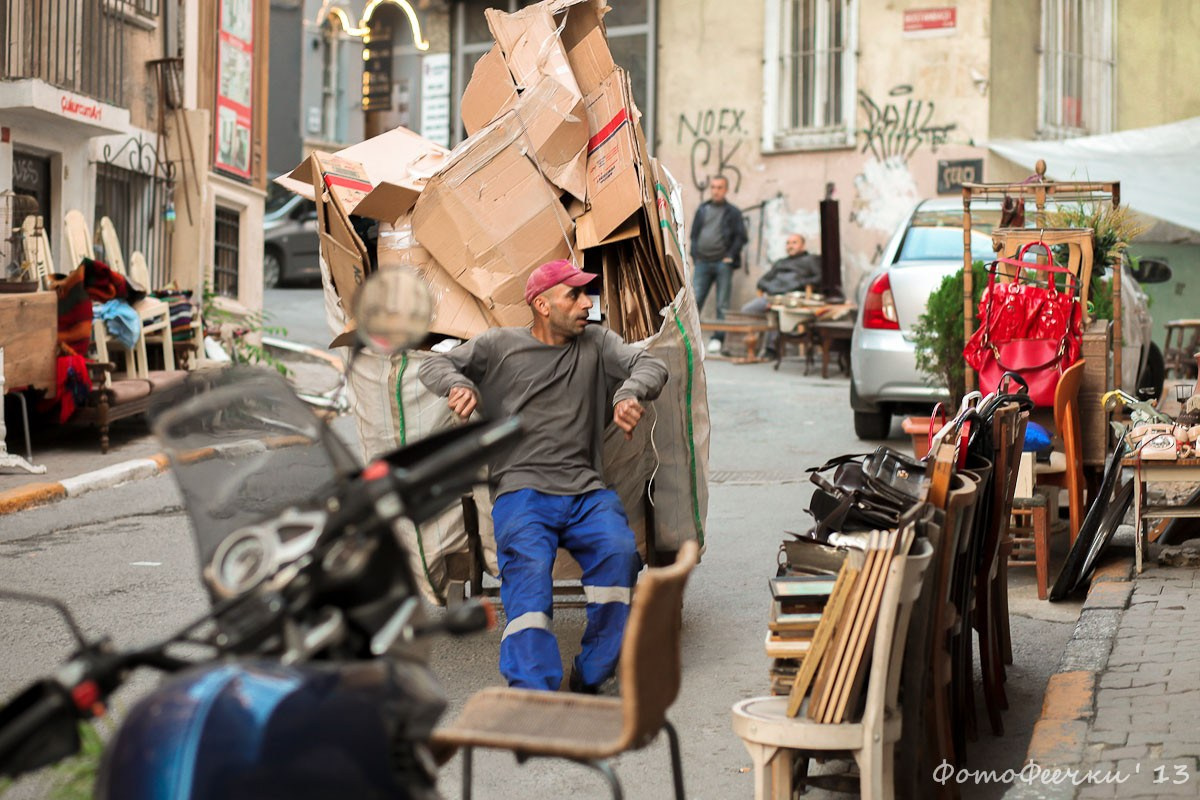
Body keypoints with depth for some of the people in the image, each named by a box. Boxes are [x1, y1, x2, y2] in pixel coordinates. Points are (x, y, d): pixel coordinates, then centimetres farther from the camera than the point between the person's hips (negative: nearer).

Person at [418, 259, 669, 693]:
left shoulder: (596, 343, 18)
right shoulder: (500, 344, 13)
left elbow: (650, 366, 4)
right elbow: (434, 366, 9)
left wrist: (629, 394, -21)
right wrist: (459, 384, -16)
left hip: (586, 490, 2)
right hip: (522, 489, -2)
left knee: (619, 551, -28)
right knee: (529, 564, -31)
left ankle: (590, 677, -17)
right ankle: (533, 690, -36)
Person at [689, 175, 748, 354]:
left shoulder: (733, 212, 3)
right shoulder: (702, 210, 14)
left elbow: (741, 237, 0)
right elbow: (694, 234, 17)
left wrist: (730, 257, -8)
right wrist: (695, 255, 6)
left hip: (722, 263, -3)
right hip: (702, 263, 3)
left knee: (722, 304, 1)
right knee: (694, 301, -2)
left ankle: (718, 339, 5)